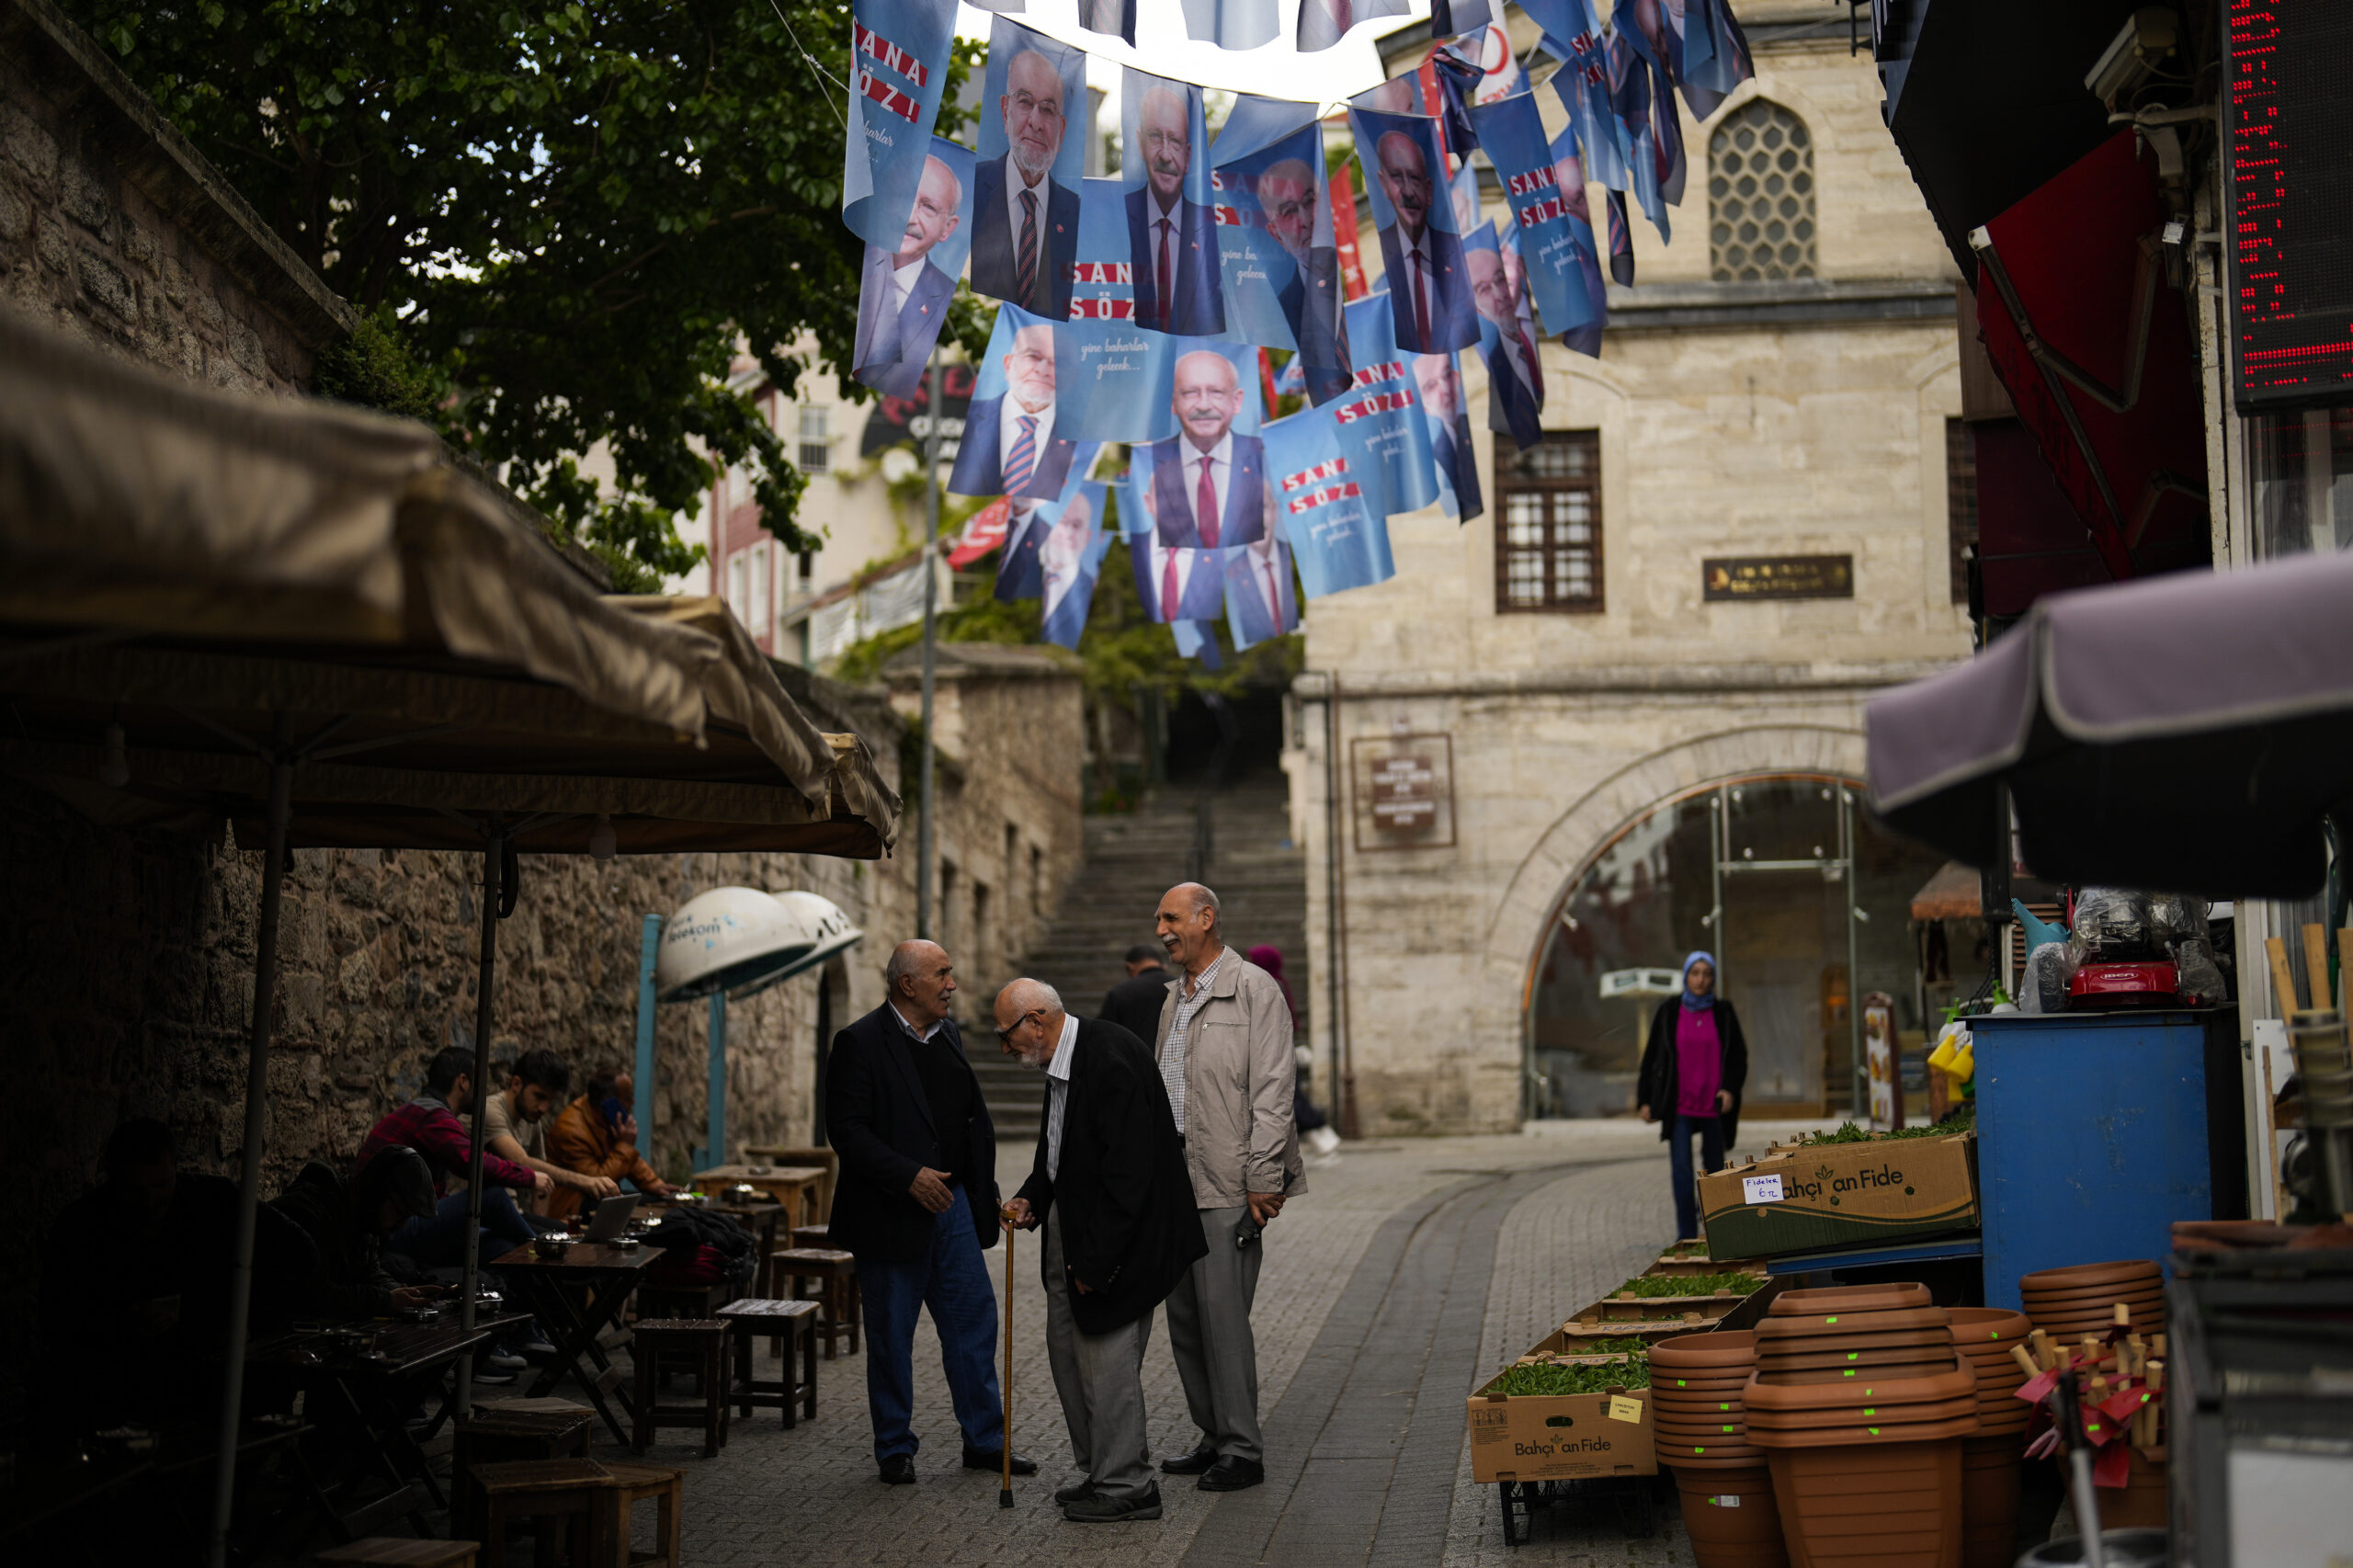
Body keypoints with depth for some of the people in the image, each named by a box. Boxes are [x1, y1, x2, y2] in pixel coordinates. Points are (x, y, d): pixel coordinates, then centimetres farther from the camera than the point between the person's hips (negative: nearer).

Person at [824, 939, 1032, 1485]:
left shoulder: (948, 1033, 11)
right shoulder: (860, 1043, -12)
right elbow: (846, 1129, -17)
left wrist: (982, 1189, 11)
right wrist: (909, 1176, -22)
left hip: (951, 1205, 6)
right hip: (893, 1214, -6)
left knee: (974, 1321, 8)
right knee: (891, 1336, 5)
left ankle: (984, 1440, 18)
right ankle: (895, 1450, 17)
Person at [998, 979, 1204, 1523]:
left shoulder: (1112, 1060, -24)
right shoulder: (1063, 1060, 7)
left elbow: (1128, 1171, -26)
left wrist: (1096, 1258, -23)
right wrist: (1032, 1197, 4)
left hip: (1115, 1235, -10)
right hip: (1070, 1225, 10)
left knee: (1107, 1359, -3)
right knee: (1067, 1350, 16)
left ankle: (1126, 1487, 11)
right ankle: (1097, 1471, 29)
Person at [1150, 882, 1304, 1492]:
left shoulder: (1254, 989, -7)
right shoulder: (1174, 997, 17)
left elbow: (1272, 1092, -11)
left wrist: (1263, 1181, -15)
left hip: (1228, 1187, -8)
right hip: (1177, 1184, 8)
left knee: (1223, 1316, -7)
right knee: (1184, 1319, 10)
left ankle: (1242, 1450, 2)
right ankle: (1213, 1438, 21)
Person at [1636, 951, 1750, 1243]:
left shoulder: (1723, 1013, 2)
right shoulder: (1669, 1011, 0)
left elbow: (1738, 1055, 6)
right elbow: (1651, 1056, 4)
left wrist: (1731, 1089, -11)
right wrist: (1645, 1100, 1)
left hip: (1713, 1105, 1)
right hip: (1679, 1106, -1)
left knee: (1713, 1168, 9)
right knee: (1681, 1168, -13)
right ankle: (1686, 1235, -9)